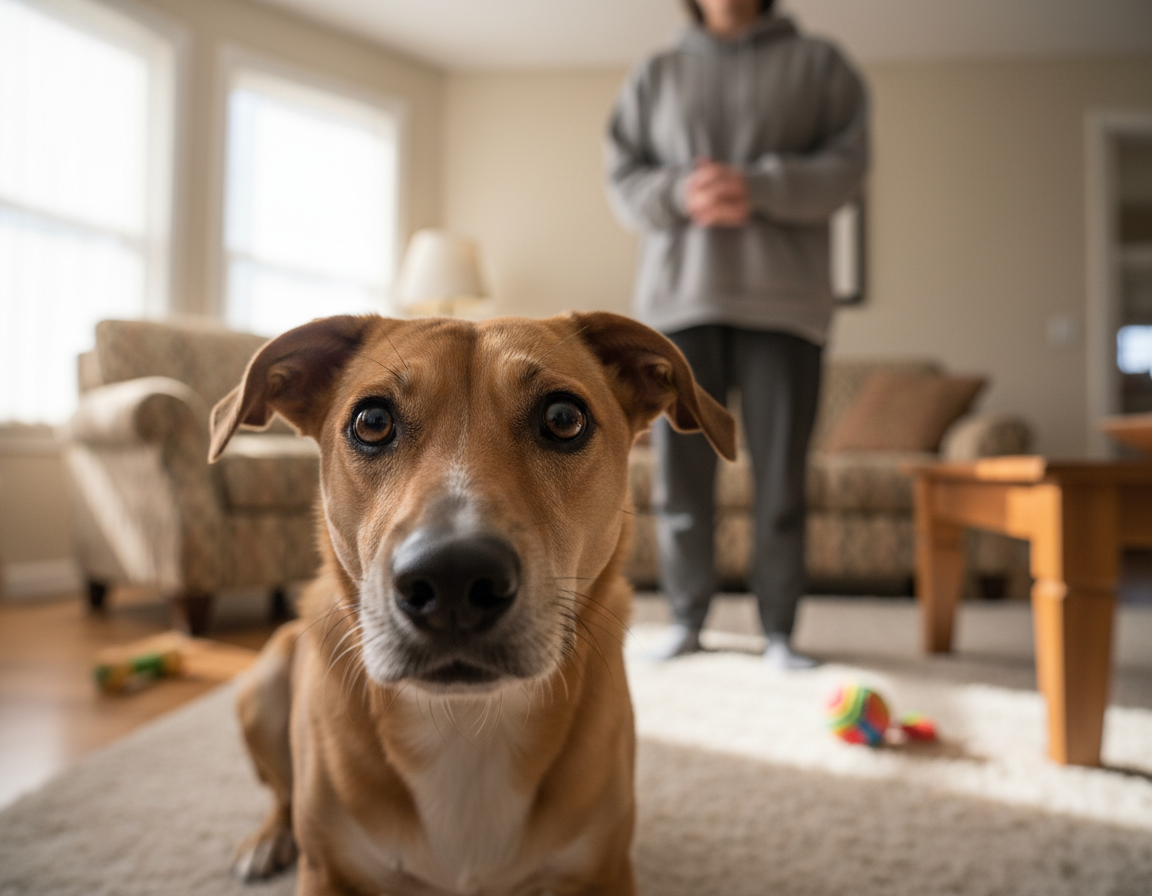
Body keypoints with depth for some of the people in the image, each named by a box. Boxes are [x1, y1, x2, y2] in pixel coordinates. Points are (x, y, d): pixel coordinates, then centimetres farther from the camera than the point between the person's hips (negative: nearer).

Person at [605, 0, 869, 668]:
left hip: (782, 297, -1)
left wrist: (757, 188, -13)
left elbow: (847, 164, 4)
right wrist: (680, 193, -11)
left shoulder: (818, 64, 15)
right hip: (678, 296, 2)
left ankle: (779, 630, 9)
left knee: (782, 478, -3)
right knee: (680, 475, 0)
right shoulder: (655, 77, 20)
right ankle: (689, 621, 13)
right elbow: (623, 180, 11)